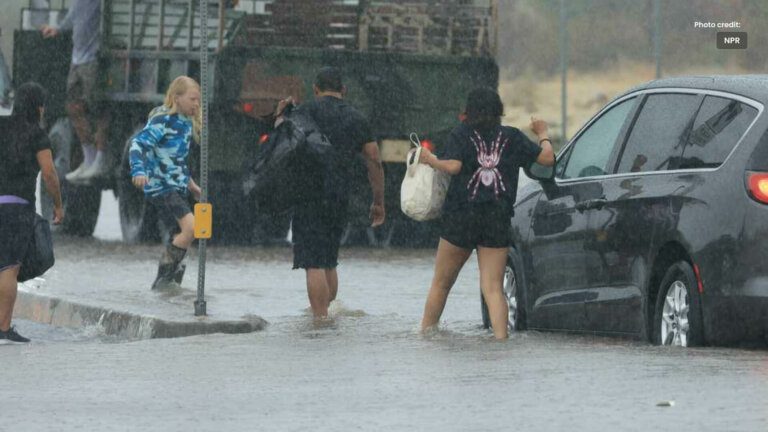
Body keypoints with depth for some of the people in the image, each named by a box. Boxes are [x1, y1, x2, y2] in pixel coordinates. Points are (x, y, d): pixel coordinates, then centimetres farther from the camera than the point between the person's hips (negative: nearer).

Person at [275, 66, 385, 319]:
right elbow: (374, 161, 10)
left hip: (310, 195, -5)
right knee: (329, 262, 17)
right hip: (340, 199, 5)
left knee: (314, 264, -9)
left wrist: (280, 116, 14)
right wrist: (379, 202, 15)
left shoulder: (308, 111, 0)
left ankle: (320, 319, -16)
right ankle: (328, 315, 19)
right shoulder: (357, 119, 13)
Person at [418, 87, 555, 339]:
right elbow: (547, 158, 4)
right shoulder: (512, 137, 5)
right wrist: (543, 135, 22)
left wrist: (429, 159, 0)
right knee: (493, 288, -1)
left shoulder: (461, 135, -1)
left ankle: (425, 332, 17)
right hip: (498, 222, 1)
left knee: (441, 283, 12)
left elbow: (452, 166, -17)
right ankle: (501, 336, -17)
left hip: (460, 218, -1)